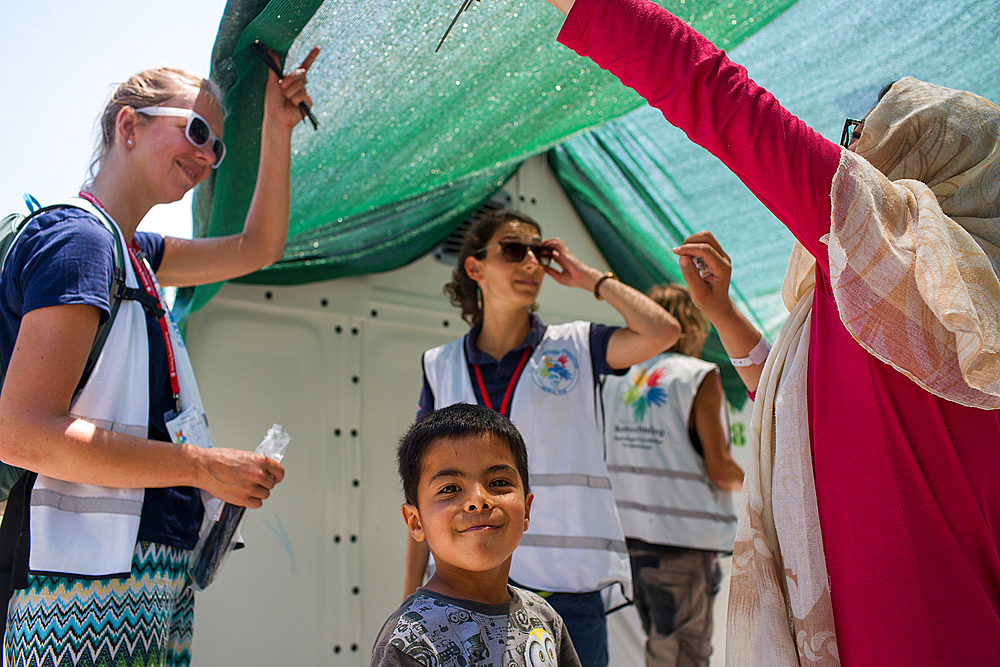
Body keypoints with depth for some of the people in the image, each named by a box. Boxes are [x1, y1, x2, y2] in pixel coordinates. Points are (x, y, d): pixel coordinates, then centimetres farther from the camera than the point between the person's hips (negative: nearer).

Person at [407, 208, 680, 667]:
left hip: (566, 583, -1)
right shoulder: (441, 366, 8)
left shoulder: (575, 348, 4)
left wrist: (590, 279, 0)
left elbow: (661, 331, -14)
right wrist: (411, 597, 7)